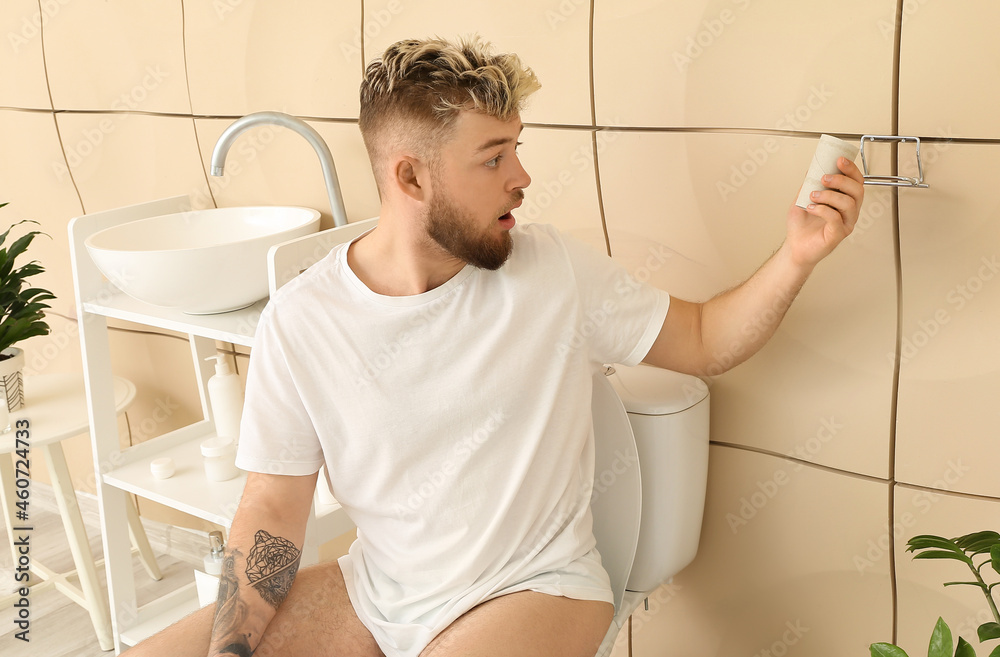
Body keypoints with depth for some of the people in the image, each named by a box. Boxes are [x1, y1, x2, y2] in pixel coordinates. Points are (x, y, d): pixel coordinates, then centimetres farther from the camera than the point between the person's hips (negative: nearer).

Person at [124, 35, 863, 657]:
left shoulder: (555, 271, -9)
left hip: (532, 588, -2)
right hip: (376, 589, 3)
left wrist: (798, 256, -15)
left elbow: (704, 339, 1)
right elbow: (273, 506, -3)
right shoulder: (299, 320, -8)